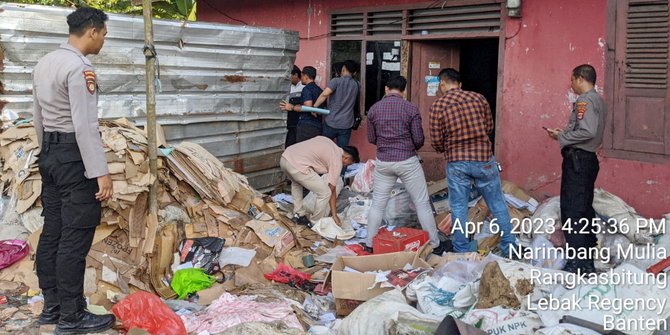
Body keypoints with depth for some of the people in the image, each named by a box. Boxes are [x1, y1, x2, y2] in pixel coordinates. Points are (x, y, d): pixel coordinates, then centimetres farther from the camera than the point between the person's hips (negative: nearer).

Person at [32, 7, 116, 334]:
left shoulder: (44, 63, 13)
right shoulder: (79, 67, -16)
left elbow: (38, 118, 19)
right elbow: (85, 126, -21)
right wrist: (101, 172, -21)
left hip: (49, 152, 10)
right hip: (74, 155, -10)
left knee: (52, 232, 13)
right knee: (75, 238, -4)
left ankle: (51, 307, 22)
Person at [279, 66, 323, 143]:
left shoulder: (307, 88, -9)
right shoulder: (319, 90, 16)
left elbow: (308, 107, -19)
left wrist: (292, 107, -9)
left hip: (306, 126, -8)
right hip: (318, 127, 8)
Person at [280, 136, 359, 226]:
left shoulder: (327, 141, 25)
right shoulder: (337, 161, 5)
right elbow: (332, 190, 7)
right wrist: (334, 215, 15)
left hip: (284, 157, 9)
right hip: (297, 165, -9)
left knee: (296, 183, 40)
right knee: (325, 193, 4)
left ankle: (298, 214, 41)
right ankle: (315, 222, 21)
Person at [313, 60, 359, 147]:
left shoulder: (336, 81, -8)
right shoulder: (355, 85, 9)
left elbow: (324, 94, -22)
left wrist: (314, 107, -16)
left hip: (331, 123, -3)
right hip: (346, 125, 3)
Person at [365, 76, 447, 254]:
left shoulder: (374, 109, -1)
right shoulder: (411, 108, -8)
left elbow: (371, 139, 7)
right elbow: (419, 140, -6)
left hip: (383, 162, 2)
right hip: (408, 161, -2)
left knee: (377, 205, 12)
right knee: (422, 204, 7)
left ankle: (369, 245, 18)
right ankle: (435, 245, 15)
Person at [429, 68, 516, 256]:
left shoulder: (437, 105, -5)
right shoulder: (478, 98, 1)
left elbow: (436, 142, -3)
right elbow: (489, 127, 11)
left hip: (456, 163, -1)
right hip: (484, 159, 1)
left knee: (458, 208, 9)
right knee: (497, 205, 12)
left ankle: (462, 252, 16)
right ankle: (509, 247, 19)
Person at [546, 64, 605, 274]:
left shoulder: (585, 100, -12)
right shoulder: (598, 100, 18)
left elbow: (587, 131, -24)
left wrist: (562, 137, -12)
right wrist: (564, 133, 13)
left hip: (577, 159, -10)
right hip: (589, 159, 10)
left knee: (572, 211, -9)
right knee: (585, 210, 14)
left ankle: (578, 264, -8)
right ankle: (588, 261, 20)